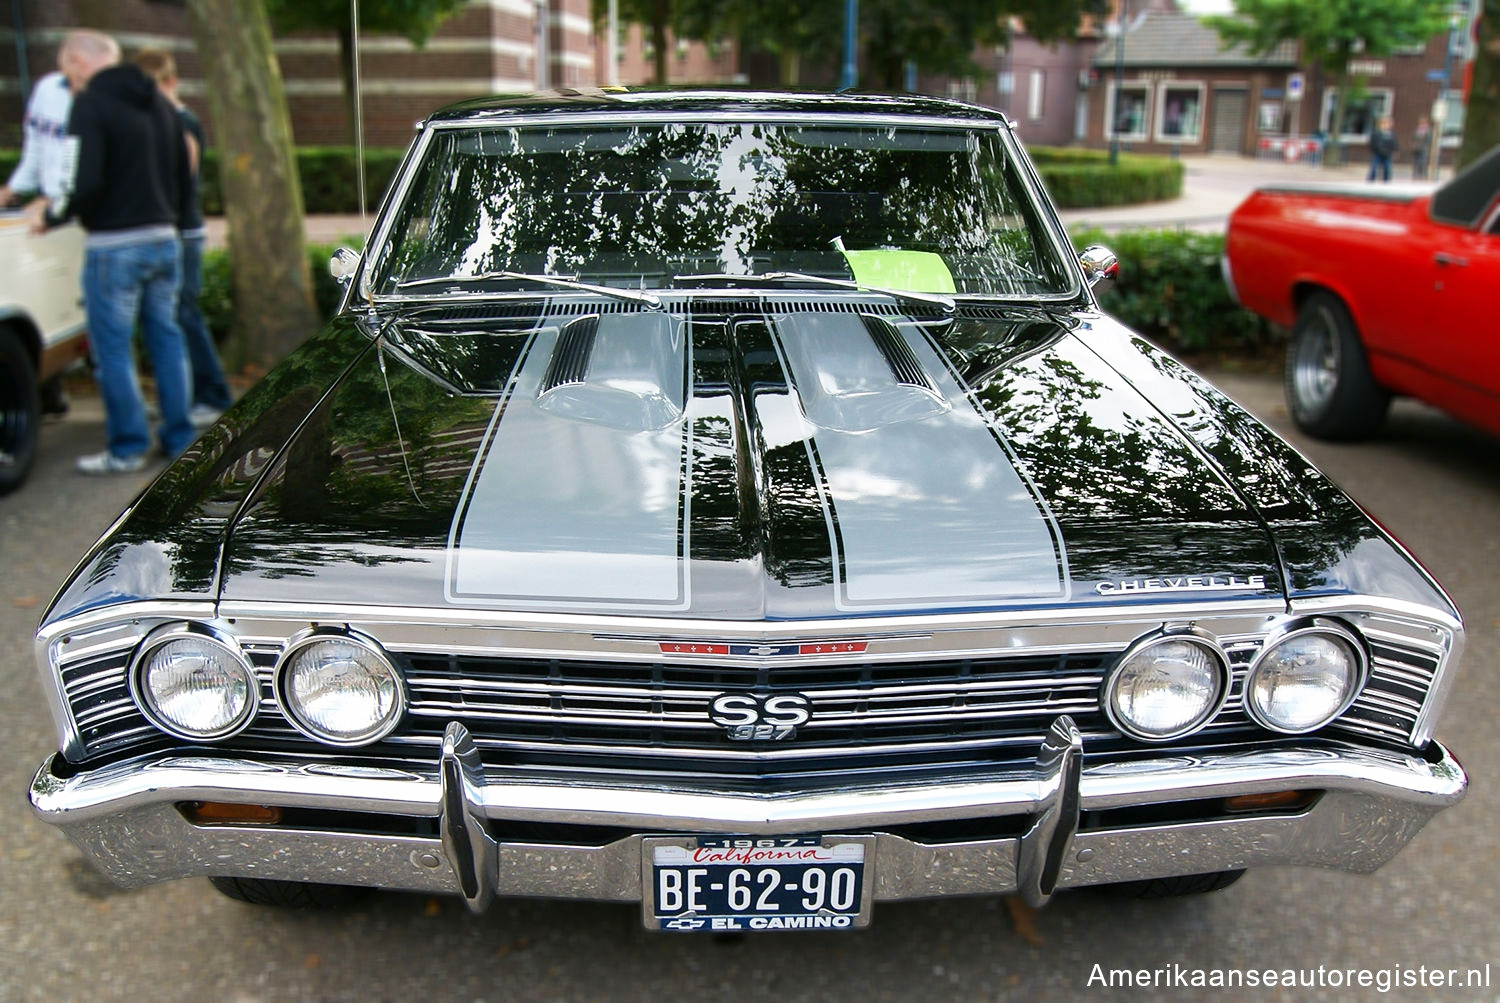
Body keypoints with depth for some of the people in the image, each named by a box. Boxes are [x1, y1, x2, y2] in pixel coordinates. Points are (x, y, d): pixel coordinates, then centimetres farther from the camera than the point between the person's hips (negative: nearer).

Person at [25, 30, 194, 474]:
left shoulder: (90, 104, -11)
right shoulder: (159, 104, 13)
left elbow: (85, 183, -19)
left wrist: (49, 215, -4)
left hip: (114, 245, -7)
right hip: (164, 239, 7)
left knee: (112, 347, 2)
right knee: (166, 337, 13)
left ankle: (128, 447, 6)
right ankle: (179, 438, 18)